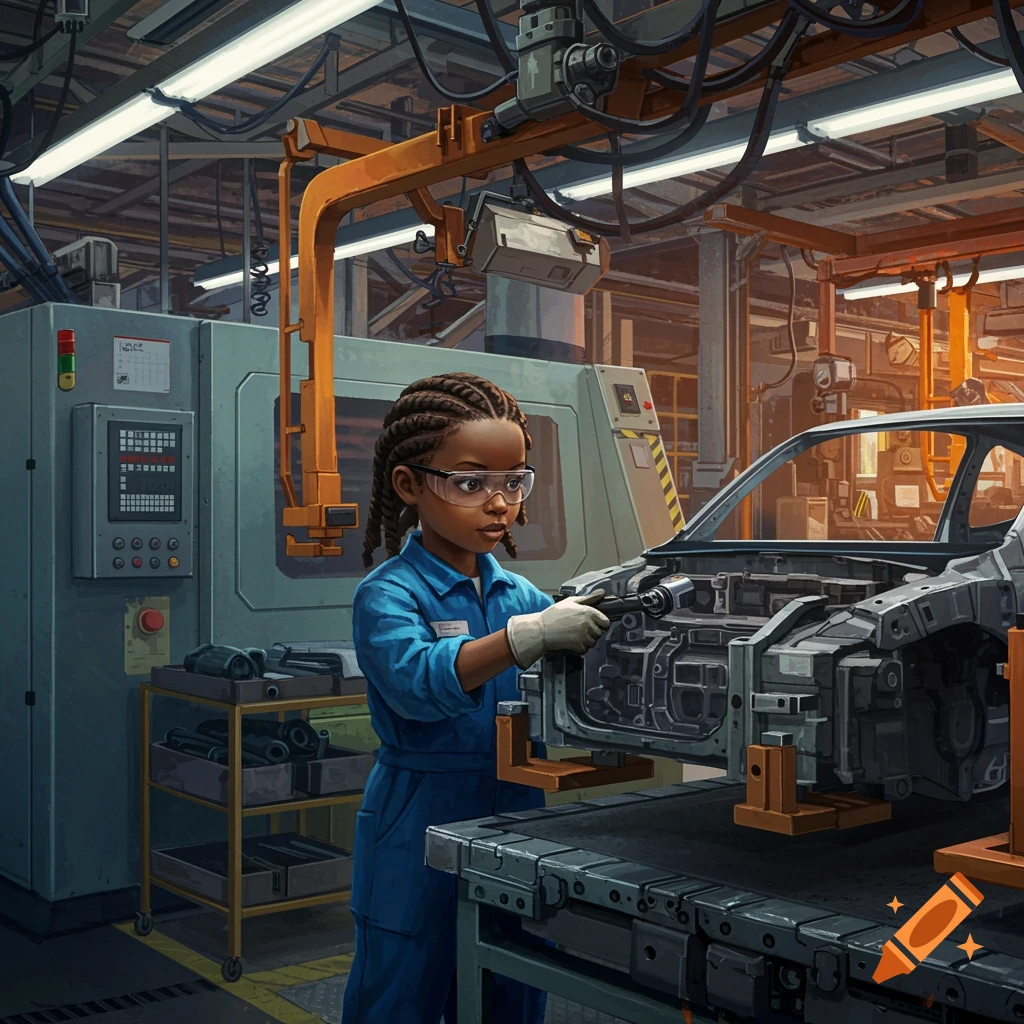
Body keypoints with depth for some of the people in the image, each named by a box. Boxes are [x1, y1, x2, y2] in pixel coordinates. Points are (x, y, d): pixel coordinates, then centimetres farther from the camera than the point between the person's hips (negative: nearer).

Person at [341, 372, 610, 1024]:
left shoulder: (520, 595, 7)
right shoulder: (388, 595, -12)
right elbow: (416, 682, -29)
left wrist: (602, 623, -13)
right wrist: (528, 636, -41)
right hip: (420, 845, -5)